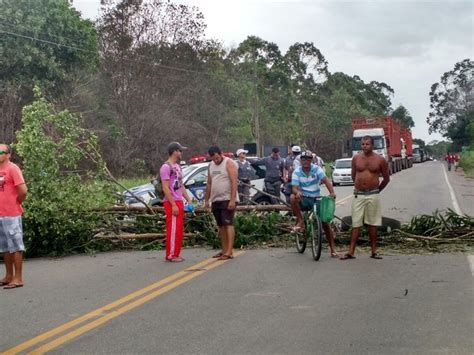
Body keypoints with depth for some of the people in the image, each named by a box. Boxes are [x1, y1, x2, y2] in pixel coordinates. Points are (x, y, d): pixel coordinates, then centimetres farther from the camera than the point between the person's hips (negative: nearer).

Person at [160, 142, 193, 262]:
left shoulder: (177, 166, 18)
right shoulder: (166, 167, -12)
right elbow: (165, 188, -17)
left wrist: (188, 200, 15)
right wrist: (173, 205, -20)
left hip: (179, 202, 9)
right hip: (171, 203, -9)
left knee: (179, 230, 11)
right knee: (173, 229, -8)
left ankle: (175, 254, 18)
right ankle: (170, 255, -3)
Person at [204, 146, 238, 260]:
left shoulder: (229, 163, -8)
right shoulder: (211, 165, 15)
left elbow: (234, 182, -15)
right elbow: (209, 184, 19)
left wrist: (232, 200, -22)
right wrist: (207, 200, 15)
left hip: (227, 199, -7)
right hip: (215, 200, 7)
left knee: (228, 224, -12)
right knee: (221, 226, 9)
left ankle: (229, 252, -16)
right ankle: (224, 250, 14)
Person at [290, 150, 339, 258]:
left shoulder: (316, 169, -4)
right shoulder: (297, 172, -3)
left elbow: (326, 180, -17)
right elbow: (295, 188, -13)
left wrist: (332, 192, -34)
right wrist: (297, 192, -38)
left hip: (316, 199, 0)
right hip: (303, 199, 0)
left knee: (325, 222, -5)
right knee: (293, 198, -33)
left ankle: (332, 249, 3)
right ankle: (300, 221, -18)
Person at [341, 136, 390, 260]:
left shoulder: (380, 160, 0)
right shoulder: (356, 158, 5)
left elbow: (386, 178, 10)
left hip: (373, 196, -1)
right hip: (358, 195, 1)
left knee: (373, 224, 4)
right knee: (356, 224, 1)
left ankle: (374, 252, 11)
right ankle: (351, 252, 0)